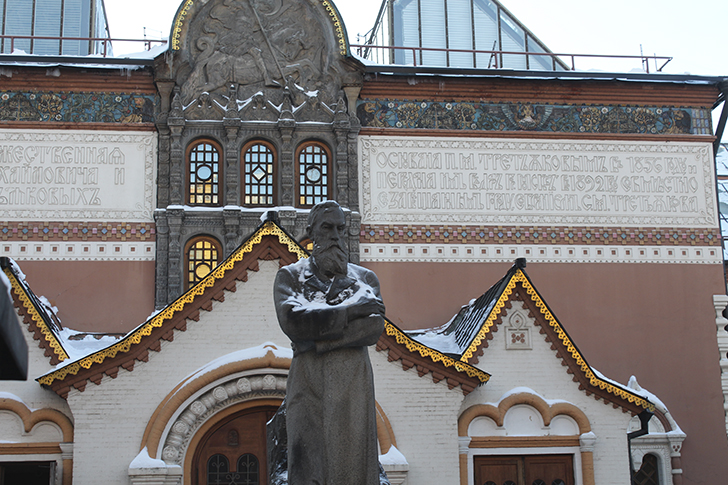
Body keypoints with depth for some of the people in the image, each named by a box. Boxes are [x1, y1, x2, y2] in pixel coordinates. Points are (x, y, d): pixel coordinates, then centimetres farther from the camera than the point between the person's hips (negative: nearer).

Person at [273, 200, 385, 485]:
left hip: (352, 383, 1)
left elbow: (374, 329, -2)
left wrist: (317, 341, -10)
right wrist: (350, 309, -7)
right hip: (307, 382, -1)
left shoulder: (364, 278, 15)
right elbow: (291, 320, -8)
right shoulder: (290, 276, 13)